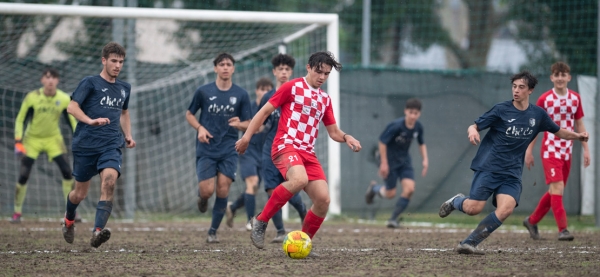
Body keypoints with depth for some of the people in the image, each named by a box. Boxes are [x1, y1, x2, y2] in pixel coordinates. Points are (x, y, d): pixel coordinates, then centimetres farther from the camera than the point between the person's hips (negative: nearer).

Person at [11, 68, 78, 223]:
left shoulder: (64, 99, -10)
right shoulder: (32, 98, -16)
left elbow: (72, 121, 2)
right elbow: (20, 120, -9)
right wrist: (18, 142, -17)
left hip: (53, 139, 2)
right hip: (32, 139, -2)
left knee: (68, 172, -12)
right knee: (23, 176, -9)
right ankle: (17, 212, 7)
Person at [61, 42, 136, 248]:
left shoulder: (124, 88, 14)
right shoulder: (90, 83, -2)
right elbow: (72, 107, -10)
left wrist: (128, 135, 15)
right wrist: (91, 121, -26)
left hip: (111, 146, 3)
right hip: (85, 145, -3)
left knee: (109, 181, -25)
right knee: (80, 193, 7)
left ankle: (97, 232, -33)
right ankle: (69, 220, 42)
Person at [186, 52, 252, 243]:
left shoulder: (241, 95, 3)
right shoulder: (203, 91, 0)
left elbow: (249, 124, 8)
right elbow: (189, 114, 11)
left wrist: (239, 124, -16)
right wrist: (200, 128, -8)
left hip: (229, 150, 1)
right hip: (206, 150, -1)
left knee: (223, 190, -8)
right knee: (207, 190, -11)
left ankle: (213, 231, 6)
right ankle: (202, 196, 28)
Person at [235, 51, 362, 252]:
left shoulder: (325, 99, 20)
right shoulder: (292, 87, 3)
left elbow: (333, 132, 24)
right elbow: (265, 111, 3)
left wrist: (346, 138, 1)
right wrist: (247, 136, -4)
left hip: (308, 152, 6)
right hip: (286, 145, -6)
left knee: (323, 199, -10)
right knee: (299, 179, -36)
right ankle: (261, 221, -22)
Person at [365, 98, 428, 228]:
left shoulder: (418, 127, -6)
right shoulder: (396, 126, -25)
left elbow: (421, 144, 12)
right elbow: (382, 141, -20)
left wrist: (425, 159, 1)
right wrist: (384, 163, -19)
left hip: (404, 160, 5)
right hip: (390, 160, -5)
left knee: (409, 189, -13)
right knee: (390, 194, 1)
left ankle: (393, 218, 0)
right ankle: (374, 188, 37)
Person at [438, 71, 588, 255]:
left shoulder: (538, 114, 7)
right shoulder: (501, 110, -4)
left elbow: (558, 132, 21)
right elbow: (474, 126, -4)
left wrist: (577, 136, 3)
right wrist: (473, 131, -28)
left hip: (512, 173, 3)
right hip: (488, 168, -3)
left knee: (506, 209, -21)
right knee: (474, 208, -13)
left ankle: (468, 244, -15)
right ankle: (456, 201, 25)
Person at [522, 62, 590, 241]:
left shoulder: (575, 98, 5)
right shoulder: (544, 99, -5)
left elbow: (579, 125, 12)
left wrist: (586, 149, 6)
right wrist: (529, 151, -1)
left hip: (567, 151, 5)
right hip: (550, 150, -5)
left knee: (554, 192, 11)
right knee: (557, 188, -17)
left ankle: (532, 221, 29)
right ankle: (562, 230, -20)